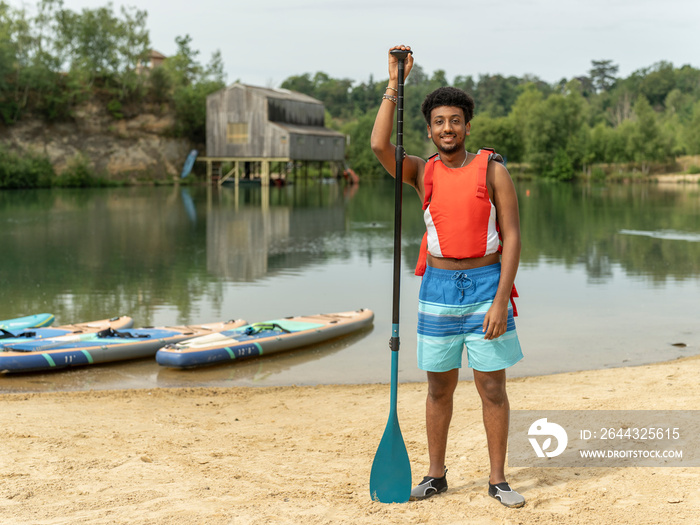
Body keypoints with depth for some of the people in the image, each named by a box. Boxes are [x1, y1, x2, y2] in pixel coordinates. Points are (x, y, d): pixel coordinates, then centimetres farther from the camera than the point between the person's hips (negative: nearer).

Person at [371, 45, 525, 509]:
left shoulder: (492, 169, -2)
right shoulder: (422, 173, 5)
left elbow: (511, 236, -6)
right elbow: (380, 145, -14)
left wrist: (500, 301, -14)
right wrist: (395, 83, -12)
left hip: (486, 285, -2)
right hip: (438, 289, 2)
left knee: (492, 387, 1)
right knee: (440, 387, 10)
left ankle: (498, 479, 12)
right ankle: (436, 475, 22)